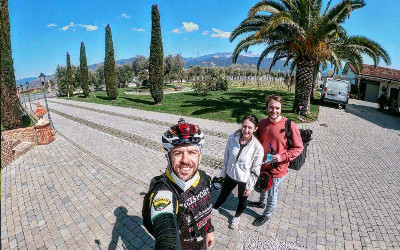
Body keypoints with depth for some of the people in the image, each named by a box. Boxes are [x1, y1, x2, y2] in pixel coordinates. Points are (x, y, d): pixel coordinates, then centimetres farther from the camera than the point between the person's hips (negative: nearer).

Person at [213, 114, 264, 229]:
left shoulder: (258, 147, -26)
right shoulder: (233, 138, -19)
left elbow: (256, 170, -14)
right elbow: (226, 157, -4)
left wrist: (250, 187, -8)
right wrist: (223, 173, 6)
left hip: (244, 180, -2)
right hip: (230, 175, 2)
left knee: (242, 200, 25)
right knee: (223, 194, 25)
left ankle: (237, 216, 56)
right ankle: (213, 210, 55)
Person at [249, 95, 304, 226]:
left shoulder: (290, 126, -22)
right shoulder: (262, 122, -7)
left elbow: (298, 148, -13)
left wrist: (283, 157, -25)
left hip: (277, 169, -4)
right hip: (262, 166, 5)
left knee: (272, 195, 18)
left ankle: (266, 215, 45)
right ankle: (262, 202, 60)